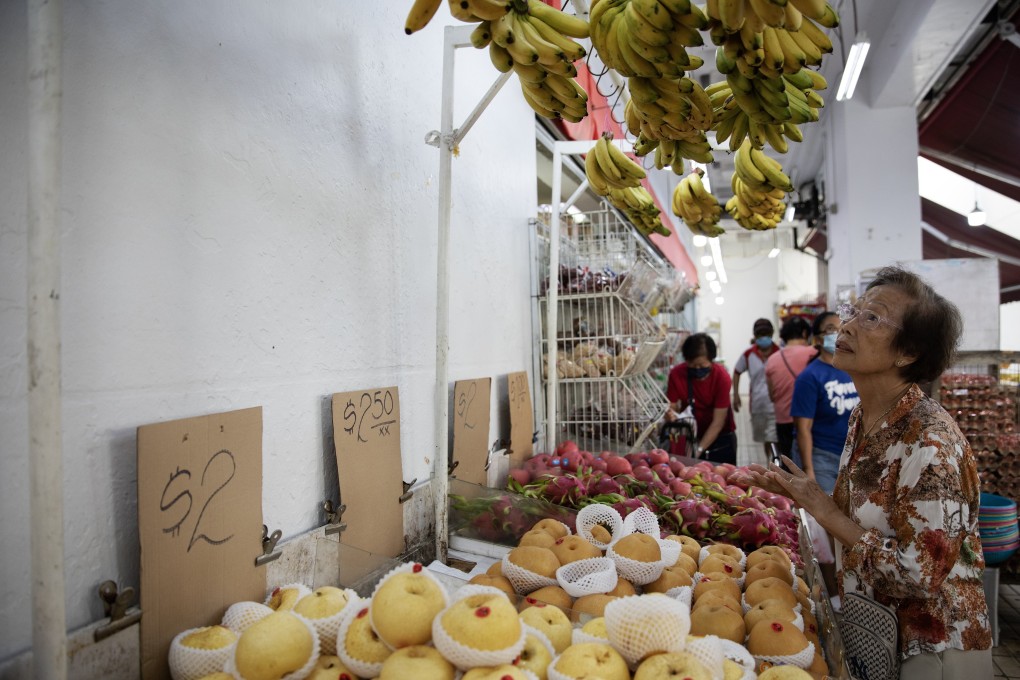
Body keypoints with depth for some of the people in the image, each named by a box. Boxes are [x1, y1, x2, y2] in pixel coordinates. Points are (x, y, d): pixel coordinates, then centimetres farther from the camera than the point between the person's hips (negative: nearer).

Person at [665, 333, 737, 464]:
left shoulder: (721, 377, -23)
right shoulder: (676, 374, -17)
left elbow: (718, 422, -23)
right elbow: (672, 406, -9)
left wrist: (699, 449, -30)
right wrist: (671, 414, -33)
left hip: (721, 438, -1)